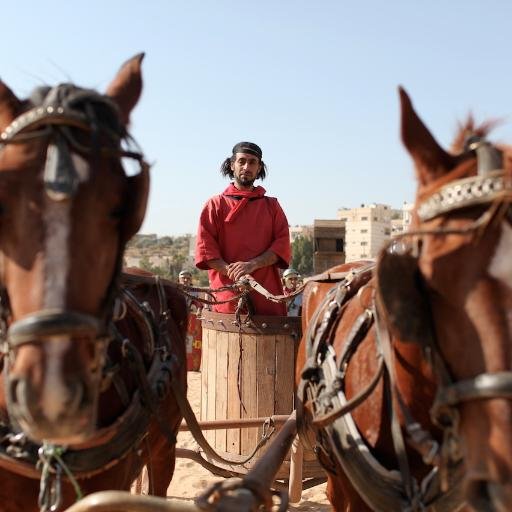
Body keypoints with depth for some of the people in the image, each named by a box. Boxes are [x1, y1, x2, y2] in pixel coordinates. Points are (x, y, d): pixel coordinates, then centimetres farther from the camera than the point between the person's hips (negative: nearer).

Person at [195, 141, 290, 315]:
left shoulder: (271, 205, 16)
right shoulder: (216, 204, 10)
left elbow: (283, 243, 4)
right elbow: (205, 246, 0)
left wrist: (252, 265, -13)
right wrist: (231, 272, -16)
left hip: (267, 294, 2)